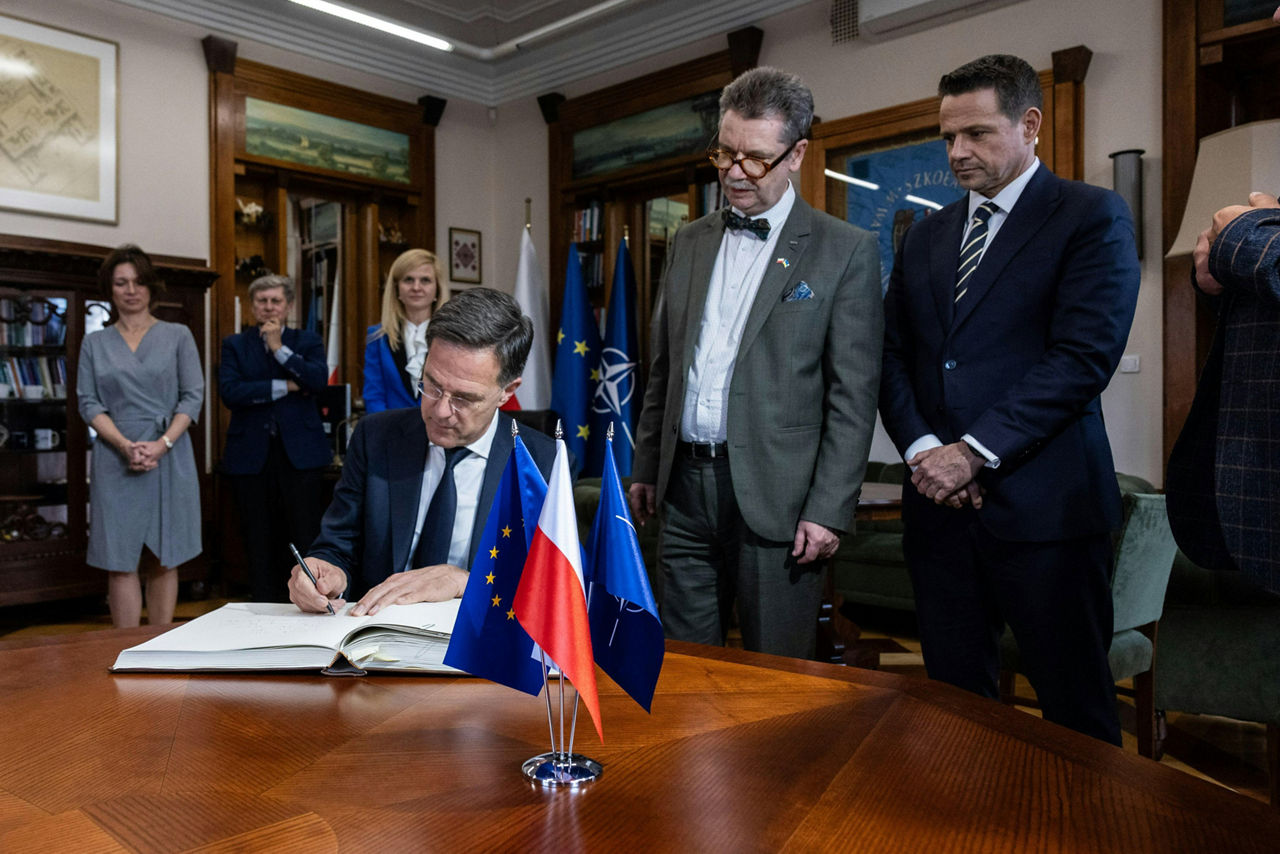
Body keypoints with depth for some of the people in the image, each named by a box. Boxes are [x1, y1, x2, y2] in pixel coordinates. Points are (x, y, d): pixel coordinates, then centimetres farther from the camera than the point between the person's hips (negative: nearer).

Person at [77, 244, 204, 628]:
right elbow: (88, 402, 4)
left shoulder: (177, 336, 7)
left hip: (169, 460, -1)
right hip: (115, 462, 1)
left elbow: (193, 396, 1)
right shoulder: (94, 343, 11)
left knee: (164, 560, 3)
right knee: (120, 562, -1)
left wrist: (161, 445, -12)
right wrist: (125, 446, -12)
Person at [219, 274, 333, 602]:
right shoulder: (235, 344, 12)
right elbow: (229, 391, -5)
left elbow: (319, 380, -8)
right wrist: (285, 387, -8)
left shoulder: (308, 341, 11)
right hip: (251, 455, 1)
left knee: (307, 538, -5)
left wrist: (279, 348, -8)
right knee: (259, 541, 6)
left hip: (300, 452, -1)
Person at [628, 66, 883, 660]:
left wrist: (829, 510, -11)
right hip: (686, 487, 5)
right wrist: (645, 468, 14)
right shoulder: (688, 243, 13)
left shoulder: (846, 251, -2)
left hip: (775, 498, -4)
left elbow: (854, 394, -6)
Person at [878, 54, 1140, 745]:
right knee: (954, 699, 11)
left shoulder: (1093, 216, 1)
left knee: (1075, 710, 5)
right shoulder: (925, 236, 18)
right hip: (939, 504, 5)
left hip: (1044, 505, -4)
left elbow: (1083, 356, -11)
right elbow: (892, 356, 13)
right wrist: (920, 447, -4)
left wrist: (976, 453, -15)